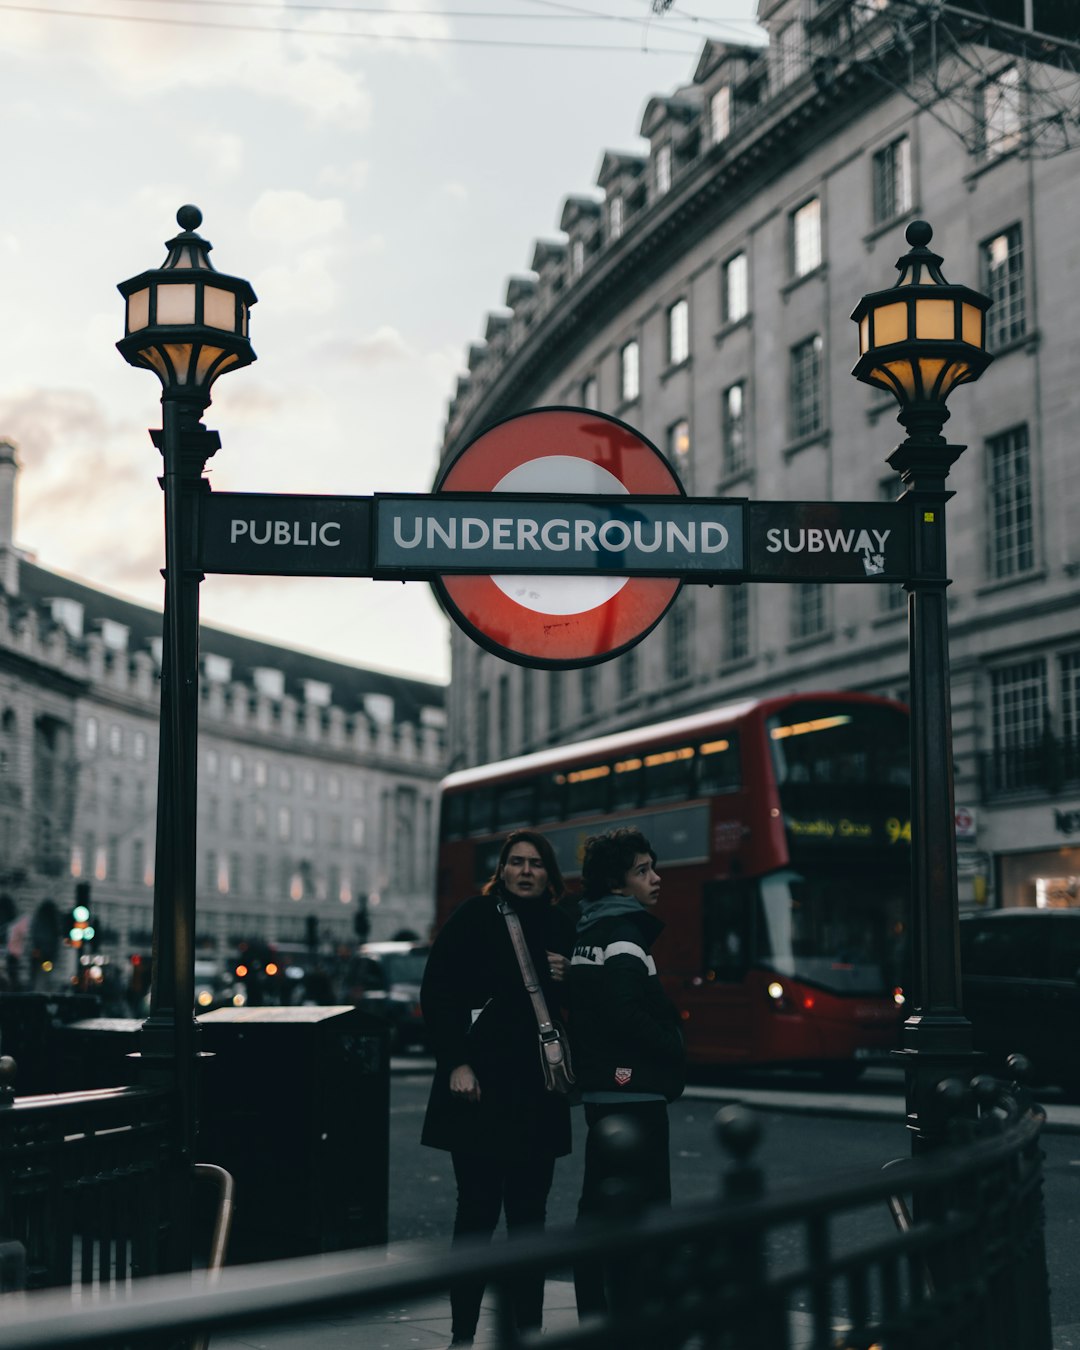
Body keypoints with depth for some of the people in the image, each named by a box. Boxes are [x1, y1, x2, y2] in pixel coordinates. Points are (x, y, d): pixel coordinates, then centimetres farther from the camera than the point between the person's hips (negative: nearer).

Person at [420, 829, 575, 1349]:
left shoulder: (560, 927, 12)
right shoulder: (473, 917, -1)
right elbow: (437, 993, -5)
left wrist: (564, 982, -3)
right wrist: (456, 1063, -13)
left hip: (537, 1091, 4)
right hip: (480, 1086, -4)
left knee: (529, 1213, 7)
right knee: (478, 1212, -2)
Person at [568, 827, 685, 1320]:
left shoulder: (587, 933, 16)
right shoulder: (623, 934, -13)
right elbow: (626, 1014, -24)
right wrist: (674, 1049, -10)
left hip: (600, 1090, 10)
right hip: (634, 1090, -10)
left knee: (599, 1206, 14)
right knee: (644, 1206, -8)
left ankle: (593, 1315, 21)